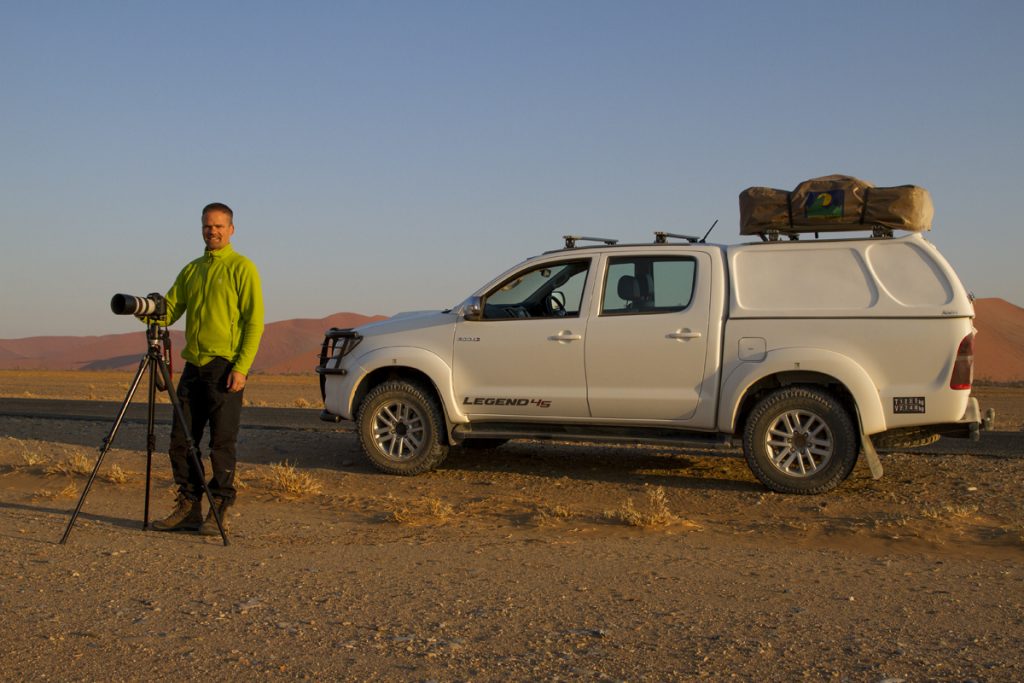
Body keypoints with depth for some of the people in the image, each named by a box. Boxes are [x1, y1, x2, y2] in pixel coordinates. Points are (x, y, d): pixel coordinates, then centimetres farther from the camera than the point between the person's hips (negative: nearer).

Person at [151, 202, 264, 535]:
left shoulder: (242, 268, -2)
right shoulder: (191, 270, 17)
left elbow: (254, 321, -8)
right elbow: (170, 309, 12)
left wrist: (241, 367, -17)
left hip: (225, 367, -6)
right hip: (193, 366, 7)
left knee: (222, 443, -3)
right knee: (181, 440, 6)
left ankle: (218, 512, 5)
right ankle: (189, 508, 16)